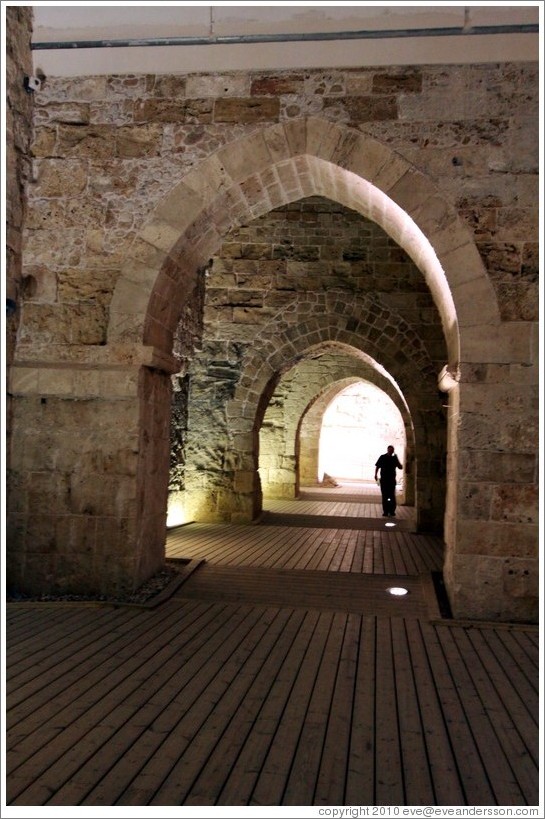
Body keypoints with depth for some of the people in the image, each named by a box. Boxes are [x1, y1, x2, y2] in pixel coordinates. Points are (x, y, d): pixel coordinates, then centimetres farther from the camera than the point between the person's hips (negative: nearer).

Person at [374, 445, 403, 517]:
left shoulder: (394, 458, 6)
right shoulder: (382, 457, 4)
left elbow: (400, 467, 4)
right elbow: (377, 466, 5)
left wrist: (397, 460, -11)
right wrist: (376, 474, -7)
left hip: (392, 480, 0)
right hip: (384, 480, 0)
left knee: (392, 496, -2)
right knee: (384, 496, 3)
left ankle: (392, 512, 4)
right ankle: (385, 512, 8)